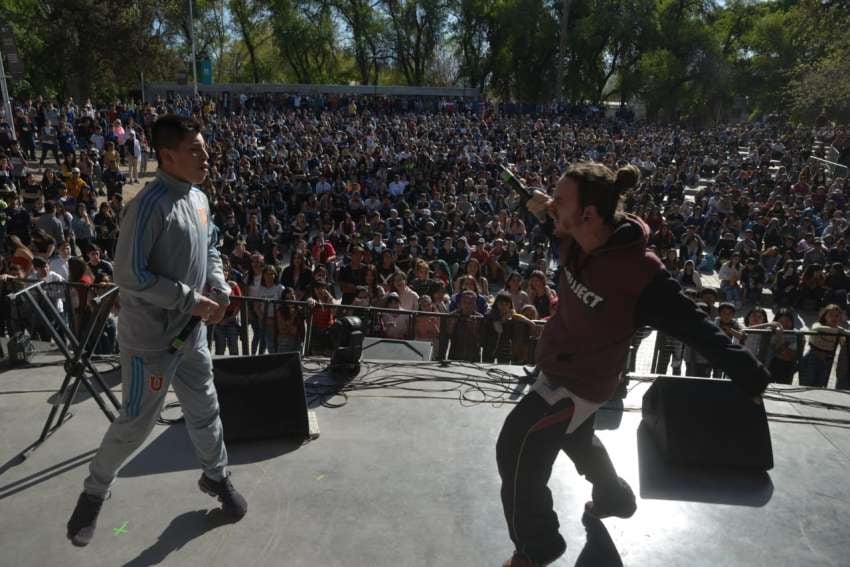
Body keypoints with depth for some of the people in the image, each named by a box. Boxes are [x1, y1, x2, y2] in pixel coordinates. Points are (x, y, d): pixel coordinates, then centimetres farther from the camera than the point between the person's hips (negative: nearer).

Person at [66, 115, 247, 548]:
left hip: (191, 333, 7)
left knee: (204, 410, 19)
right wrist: (191, 300, -21)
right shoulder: (150, 206, -22)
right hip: (151, 337, -7)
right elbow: (129, 276, -24)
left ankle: (217, 477, 40)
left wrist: (220, 289, -1)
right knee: (137, 422, 8)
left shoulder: (199, 199, 4)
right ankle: (95, 491, 35)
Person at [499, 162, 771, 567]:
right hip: (560, 366, 8)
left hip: (580, 380, -8)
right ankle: (614, 499, 59)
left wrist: (753, 380, -21)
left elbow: (697, 330, -26)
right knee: (576, 438, 30)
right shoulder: (578, 240, -14)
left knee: (516, 451, -2)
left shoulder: (641, 276, -35)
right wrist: (545, 214, -6)